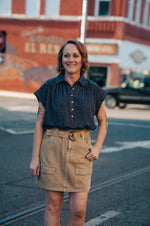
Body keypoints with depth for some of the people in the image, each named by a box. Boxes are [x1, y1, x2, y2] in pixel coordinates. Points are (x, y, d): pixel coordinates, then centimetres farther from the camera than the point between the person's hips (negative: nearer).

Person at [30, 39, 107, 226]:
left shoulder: (92, 90, 6)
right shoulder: (50, 87, 2)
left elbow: (102, 121, 18)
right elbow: (40, 123, 4)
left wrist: (97, 147, 3)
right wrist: (35, 157, -1)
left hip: (80, 149, 1)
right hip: (53, 147, -1)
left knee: (79, 210, -3)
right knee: (53, 205, 3)